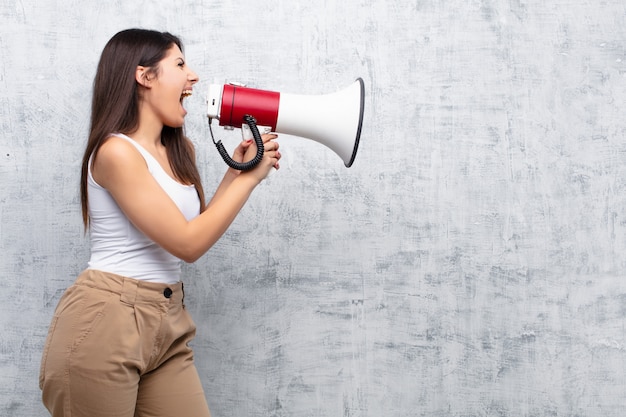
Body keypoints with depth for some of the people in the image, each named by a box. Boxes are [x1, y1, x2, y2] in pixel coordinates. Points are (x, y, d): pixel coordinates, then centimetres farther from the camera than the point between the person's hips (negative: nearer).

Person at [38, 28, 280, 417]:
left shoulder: (180, 151, 11)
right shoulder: (116, 151, -15)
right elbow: (188, 243, -17)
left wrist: (234, 172, 7)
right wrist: (250, 177, -8)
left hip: (168, 324, 8)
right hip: (104, 324, -8)